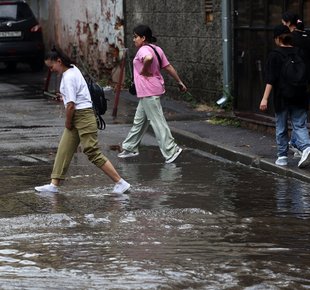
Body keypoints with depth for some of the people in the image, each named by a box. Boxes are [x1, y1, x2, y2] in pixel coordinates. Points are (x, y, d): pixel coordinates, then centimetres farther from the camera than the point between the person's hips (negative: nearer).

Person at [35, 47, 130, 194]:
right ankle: (54, 184, 14)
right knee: (64, 149, 10)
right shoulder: (73, 69, 10)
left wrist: (68, 123, -9)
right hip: (77, 117, 10)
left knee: (93, 152, -8)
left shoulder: (68, 77, -19)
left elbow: (71, 105, -21)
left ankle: (120, 182, -6)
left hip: (82, 115, -10)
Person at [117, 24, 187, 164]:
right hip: (151, 91, 10)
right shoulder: (157, 49, 11)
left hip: (149, 93, -10)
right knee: (139, 121, 19)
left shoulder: (143, 50, -18)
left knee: (157, 122, -6)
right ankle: (130, 148, 28)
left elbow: (148, 58, -42)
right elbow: (168, 67, 13)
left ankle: (171, 151, -4)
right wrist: (180, 82, 17)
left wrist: (144, 71, -23)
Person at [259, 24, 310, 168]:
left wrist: (265, 98, -15)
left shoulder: (274, 55, -9)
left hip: (282, 97, -3)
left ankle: (282, 157, 17)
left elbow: (271, 79, -15)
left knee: (281, 128, 10)